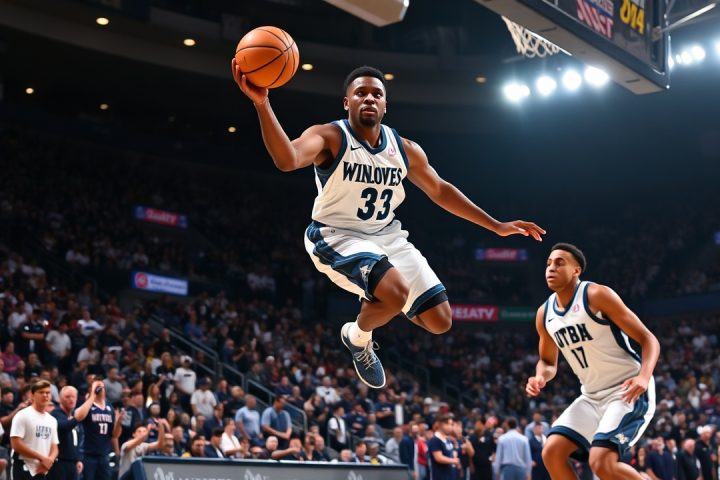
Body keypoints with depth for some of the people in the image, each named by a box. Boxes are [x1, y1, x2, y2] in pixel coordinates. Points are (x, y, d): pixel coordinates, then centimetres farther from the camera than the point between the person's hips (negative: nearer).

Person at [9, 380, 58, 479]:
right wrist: (42, 458, -15)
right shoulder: (22, 416, -8)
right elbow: (16, 444, -15)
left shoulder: (52, 420, 14)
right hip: (25, 470, -8)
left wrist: (49, 460, -9)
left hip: (43, 471, 8)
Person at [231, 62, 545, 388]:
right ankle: (358, 337, 1)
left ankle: (376, 304, 29)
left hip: (386, 235, 6)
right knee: (396, 292, -34)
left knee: (439, 321, -1)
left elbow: (439, 190, 14)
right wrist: (261, 104, -56)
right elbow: (287, 159, -40)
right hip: (336, 236, -6)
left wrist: (496, 226, 13)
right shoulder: (330, 138, -19)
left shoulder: (405, 150, -1)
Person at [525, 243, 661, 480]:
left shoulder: (597, 295, -15)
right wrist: (540, 377, -3)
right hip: (592, 396, 7)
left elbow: (648, 339, -15)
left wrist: (644, 376, -33)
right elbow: (548, 361, 22)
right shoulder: (544, 314, 5)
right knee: (551, 453, -4)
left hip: (627, 390, -7)